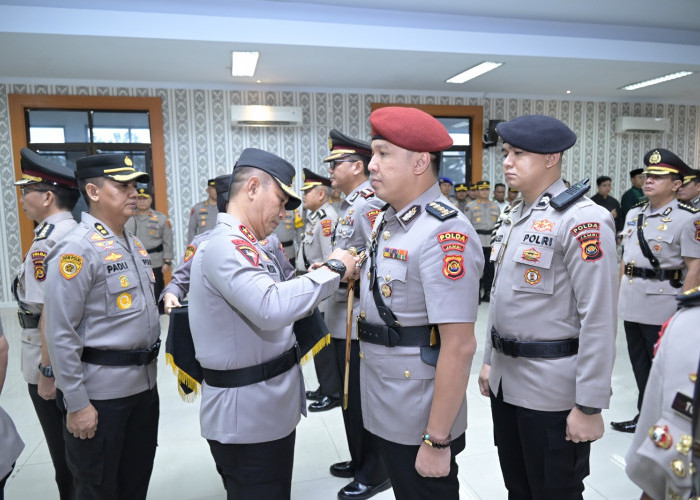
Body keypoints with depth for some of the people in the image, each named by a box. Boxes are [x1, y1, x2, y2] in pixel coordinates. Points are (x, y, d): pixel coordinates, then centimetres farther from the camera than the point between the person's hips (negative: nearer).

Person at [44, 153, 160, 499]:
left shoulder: (134, 244, 8)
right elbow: (60, 334, -18)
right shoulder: (78, 249, -17)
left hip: (144, 384, 7)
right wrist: (76, 404, -16)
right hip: (101, 392, -7)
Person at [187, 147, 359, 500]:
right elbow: (271, 308, -35)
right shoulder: (224, 245, -21)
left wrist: (328, 276, 1)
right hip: (247, 415, -10)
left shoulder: (244, 245, 13)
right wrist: (332, 269, -24)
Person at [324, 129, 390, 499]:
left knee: (365, 397, 4)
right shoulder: (348, 205, 14)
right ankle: (360, 460, 38)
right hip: (341, 318, 10)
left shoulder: (370, 203, -17)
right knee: (350, 395, 21)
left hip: (360, 320, -10)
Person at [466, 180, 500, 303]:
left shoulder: (495, 206, 16)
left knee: (490, 268, 5)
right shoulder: (471, 206, 5)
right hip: (477, 241, -3)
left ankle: (487, 293, 15)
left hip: (492, 241, 4)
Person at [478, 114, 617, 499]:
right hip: (506, 382, 8)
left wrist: (589, 405, -17)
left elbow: (598, 320, -19)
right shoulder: (513, 216, 8)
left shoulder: (583, 219, -17)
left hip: (552, 391, -7)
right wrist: (489, 360, 17)